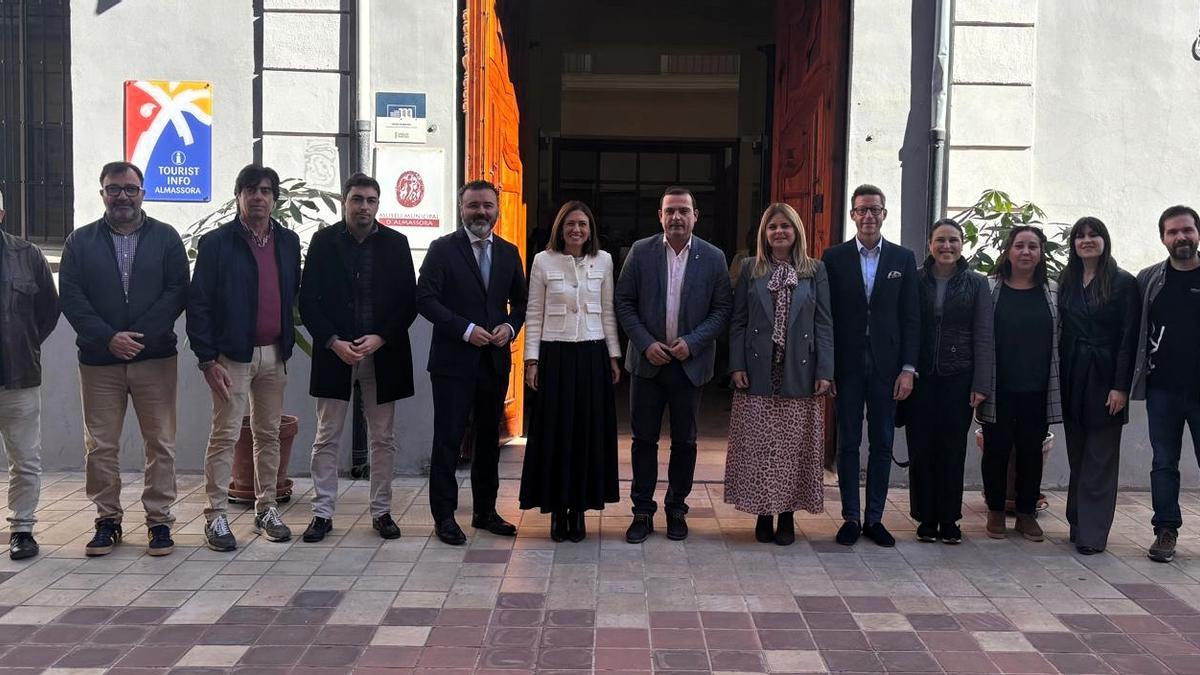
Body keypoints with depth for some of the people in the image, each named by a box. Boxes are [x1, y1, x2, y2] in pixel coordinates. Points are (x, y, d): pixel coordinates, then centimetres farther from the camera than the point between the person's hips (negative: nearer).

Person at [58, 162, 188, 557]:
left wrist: (140, 336, -13)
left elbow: (177, 292, -3)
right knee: (100, 446, 5)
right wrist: (108, 338, -13)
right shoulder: (80, 242, 9)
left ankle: (159, 520, 10)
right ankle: (107, 520, 16)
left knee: (160, 444, 1)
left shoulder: (166, 238, 6)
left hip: (155, 357, -1)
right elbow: (70, 298, 0)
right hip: (98, 361, 1)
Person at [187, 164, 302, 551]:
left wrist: (288, 342, 6)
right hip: (232, 355, -4)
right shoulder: (216, 243, -5)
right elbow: (198, 304, -7)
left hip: (274, 354, 5)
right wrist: (207, 359, -12)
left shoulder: (288, 242, 9)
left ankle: (266, 509, 21)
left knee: (269, 434, 11)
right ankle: (215, 516, 5)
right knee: (225, 435, -3)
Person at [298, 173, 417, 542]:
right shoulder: (323, 241, 2)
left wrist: (380, 339, -11)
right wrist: (334, 342, -12)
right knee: (327, 438, 4)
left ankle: (381, 512, 17)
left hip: (382, 354, 1)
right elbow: (308, 301, 0)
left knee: (382, 439, 7)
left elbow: (408, 301, 2)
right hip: (334, 352, -1)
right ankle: (322, 513, 13)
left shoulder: (396, 243, 4)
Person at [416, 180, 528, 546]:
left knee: (489, 438, 13)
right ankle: (444, 516, 9)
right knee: (448, 440, 0)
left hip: (495, 360, 5)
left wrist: (510, 326, -5)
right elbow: (425, 298, -10)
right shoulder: (442, 249, -4)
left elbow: (520, 301, 15)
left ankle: (485, 511, 24)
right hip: (454, 361, -5)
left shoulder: (509, 252, 10)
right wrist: (465, 329, -18)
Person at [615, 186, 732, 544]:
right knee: (644, 439, 6)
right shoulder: (640, 251, 0)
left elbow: (722, 309, -1)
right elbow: (624, 302, 1)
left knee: (684, 442, 9)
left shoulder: (713, 257, 0)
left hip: (690, 362, 0)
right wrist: (645, 343, -10)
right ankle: (642, 511, 16)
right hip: (648, 359, 0)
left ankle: (676, 510, 23)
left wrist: (692, 342, -13)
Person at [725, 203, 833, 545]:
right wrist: (736, 366, -4)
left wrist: (824, 371, -5)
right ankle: (763, 514, 14)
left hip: (798, 373, 0)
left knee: (794, 447, 4)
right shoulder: (751, 270, 6)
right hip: (758, 374, 0)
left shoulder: (816, 270, 5)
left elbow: (824, 324, 2)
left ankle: (787, 516, 15)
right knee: (757, 447, 2)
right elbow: (738, 322, 5)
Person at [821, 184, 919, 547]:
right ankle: (850, 517, 15)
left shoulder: (903, 258, 5)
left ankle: (874, 518, 17)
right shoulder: (835, 257, 2)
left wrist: (908, 368, -4)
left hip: (887, 365, 1)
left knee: (882, 445, 7)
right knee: (848, 443, 6)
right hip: (847, 365, -1)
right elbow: (826, 315, 0)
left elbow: (911, 317, 3)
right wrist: (825, 367, -6)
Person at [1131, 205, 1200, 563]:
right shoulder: (1148, 280, 5)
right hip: (1162, 389, 2)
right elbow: (1134, 332, 6)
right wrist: (1132, 380, 0)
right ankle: (1165, 530, 17)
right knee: (1164, 463, 8)